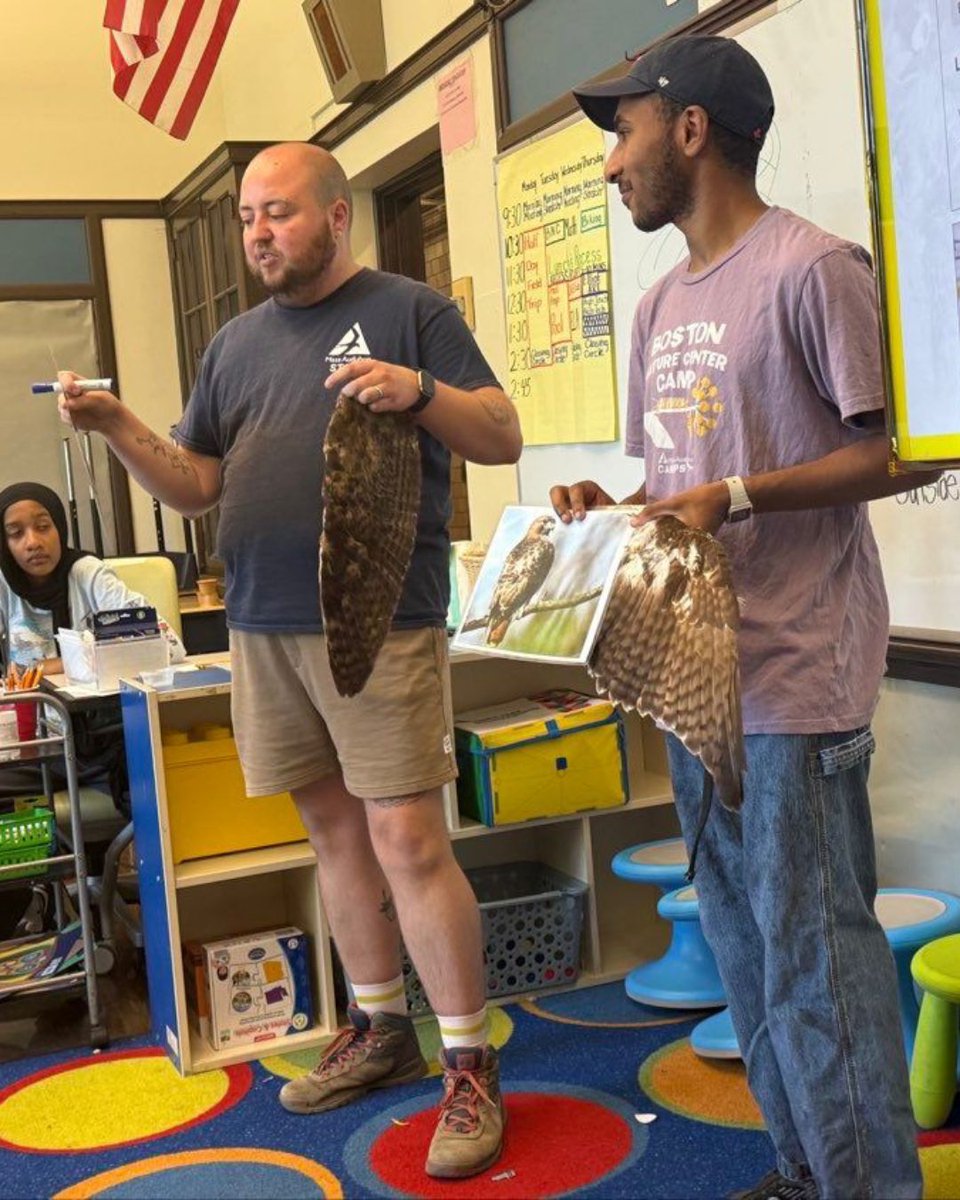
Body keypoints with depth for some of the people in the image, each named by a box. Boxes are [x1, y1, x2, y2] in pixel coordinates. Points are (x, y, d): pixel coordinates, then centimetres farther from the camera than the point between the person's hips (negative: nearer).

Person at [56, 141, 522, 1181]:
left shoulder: (410, 311, 1)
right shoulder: (237, 343, 17)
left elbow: (503, 438, -3)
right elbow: (196, 484, 15)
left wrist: (418, 390, -21)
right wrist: (117, 427, -2)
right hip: (263, 628, 6)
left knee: (406, 838, -8)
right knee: (334, 829, 13)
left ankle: (470, 1065, 4)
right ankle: (380, 1032, 28)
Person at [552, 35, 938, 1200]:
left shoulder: (811, 269, -10)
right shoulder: (660, 304, 16)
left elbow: (892, 451, -12)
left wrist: (738, 498, -20)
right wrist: (614, 506, 3)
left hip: (793, 671, -9)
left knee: (814, 949, -3)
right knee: (743, 941, 15)